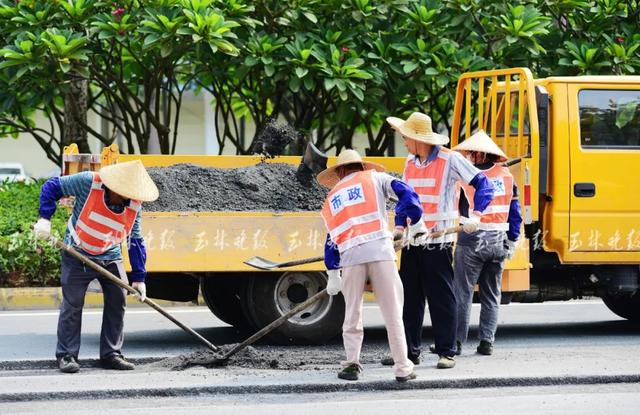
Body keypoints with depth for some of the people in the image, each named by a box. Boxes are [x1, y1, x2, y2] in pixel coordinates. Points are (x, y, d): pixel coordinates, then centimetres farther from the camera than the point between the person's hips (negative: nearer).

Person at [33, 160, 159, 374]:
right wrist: (45, 219, -21)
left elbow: (136, 241, -3)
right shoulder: (88, 182, -24)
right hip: (78, 254, -4)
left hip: (110, 258, 4)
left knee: (117, 302, 2)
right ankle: (66, 355, 6)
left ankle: (111, 354, 13)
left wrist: (138, 277, -4)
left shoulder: (134, 204, -11)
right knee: (72, 304, -3)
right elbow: (51, 187, -13)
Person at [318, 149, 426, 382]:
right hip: (380, 250, -2)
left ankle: (351, 364, 9)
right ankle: (403, 369, 3)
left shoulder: (331, 198, 24)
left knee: (352, 314, 15)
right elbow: (405, 193, 1)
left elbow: (331, 239, 21)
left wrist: (333, 275, 22)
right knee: (392, 313, 2)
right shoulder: (375, 179, 16)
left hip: (350, 257, 2)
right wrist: (416, 225, 9)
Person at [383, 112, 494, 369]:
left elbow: (482, 184, -8)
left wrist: (475, 214, -20)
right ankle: (409, 351, 14)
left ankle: (447, 352, 3)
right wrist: (399, 227, 1)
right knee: (410, 296, 8)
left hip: (438, 241, -6)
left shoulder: (450, 160, -7)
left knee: (441, 297, -3)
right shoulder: (410, 163, 13)